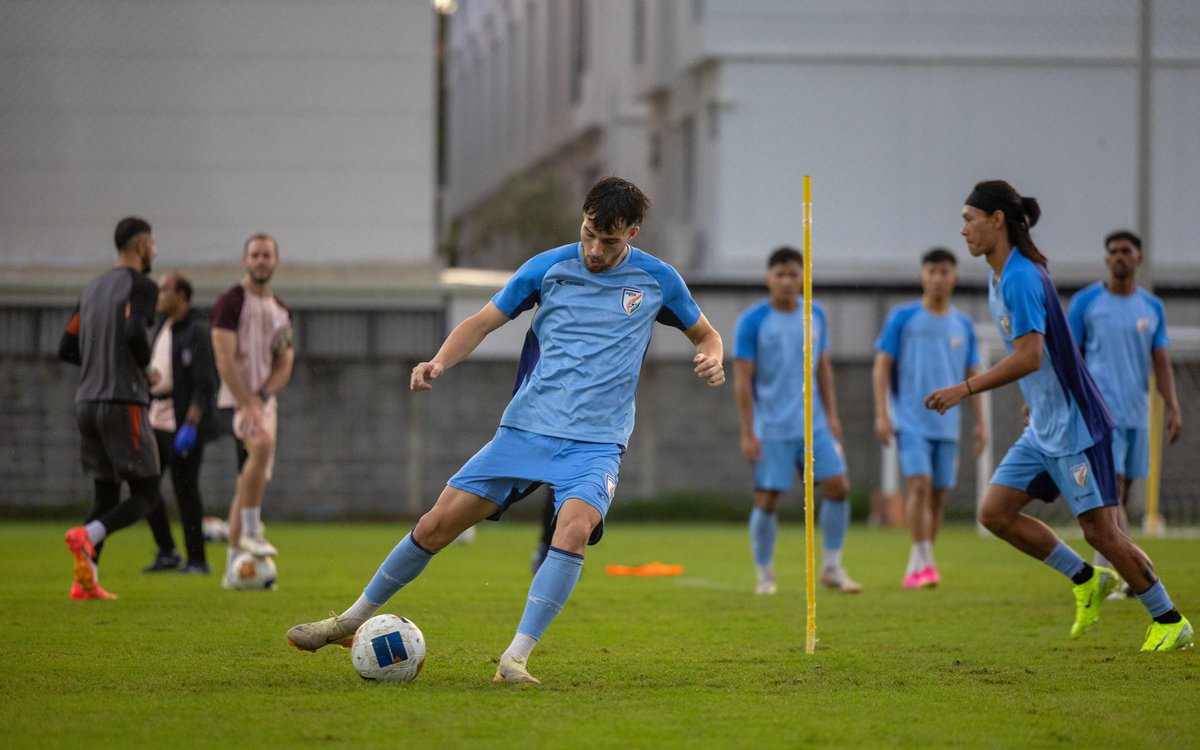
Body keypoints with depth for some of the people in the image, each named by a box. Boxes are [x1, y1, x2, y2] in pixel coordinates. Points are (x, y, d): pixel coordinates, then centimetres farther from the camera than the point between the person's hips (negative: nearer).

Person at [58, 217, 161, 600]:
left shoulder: (92, 288, 18)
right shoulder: (141, 286, -6)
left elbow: (66, 348, 17)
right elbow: (134, 332, -23)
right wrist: (146, 368, -5)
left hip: (87, 403, 8)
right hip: (124, 402, -8)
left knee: (105, 494, 13)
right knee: (144, 493, -2)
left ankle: (86, 581, 3)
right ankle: (86, 536, -25)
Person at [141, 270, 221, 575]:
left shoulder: (197, 332, -11)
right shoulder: (163, 329, 15)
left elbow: (205, 385, -17)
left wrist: (190, 425, -23)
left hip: (183, 424, -8)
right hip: (157, 421, 8)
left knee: (185, 490, -4)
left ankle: (197, 560, 5)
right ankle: (166, 553, 16)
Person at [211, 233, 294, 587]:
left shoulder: (281, 311, 15)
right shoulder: (230, 302, -7)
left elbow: (284, 366, 12)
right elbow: (225, 359, -14)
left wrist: (261, 397, -7)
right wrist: (247, 404, -22)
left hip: (265, 399, 7)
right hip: (237, 399, -7)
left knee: (249, 483, 7)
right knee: (262, 443, -35)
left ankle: (233, 570, 11)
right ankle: (251, 532, -27)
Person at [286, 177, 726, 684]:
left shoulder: (657, 280, 3)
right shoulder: (547, 267, 3)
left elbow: (704, 334, 18)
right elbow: (482, 323, 9)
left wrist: (711, 359, -7)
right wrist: (438, 363, -10)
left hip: (596, 441, -1)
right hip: (527, 428, 1)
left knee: (575, 527, -32)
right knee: (438, 524, -3)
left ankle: (515, 658, -28)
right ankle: (352, 621, 16)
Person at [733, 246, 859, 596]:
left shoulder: (815, 315, 7)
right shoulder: (752, 321, -7)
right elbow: (742, 379, -8)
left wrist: (831, 415, 8)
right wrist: (748, 433, -11)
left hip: (814, 424, 4)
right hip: (771, 430, -4)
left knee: (838, 486, -5)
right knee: (767, 499, -4)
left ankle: (832, 567, 6)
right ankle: (765, 575, 11)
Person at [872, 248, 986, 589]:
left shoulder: (963, 325, 10)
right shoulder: (903, 317, -2)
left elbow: (972, 375, 16)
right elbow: (882, 366, -2)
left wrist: (980, 422, 10)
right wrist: (881, 414, -10)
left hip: (947, 423, 4)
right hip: (911, 420, -4)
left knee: (938, 494, 4)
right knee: (919, 483, -19)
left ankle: (915, 569, 13)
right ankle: (924, 563, -20)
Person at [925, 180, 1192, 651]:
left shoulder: (1020, 277, -19)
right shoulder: (1000, 277, 11)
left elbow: (1029, 357, -27)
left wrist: (965, 390, -24)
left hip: (1073, 424, -10)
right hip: (1043, 428, 10)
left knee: (1099, 529, -6)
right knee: (995, 513, 2)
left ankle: (1170, 622, 5)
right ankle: (1087, 579, 14)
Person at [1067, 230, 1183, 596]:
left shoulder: (1152, 307, 11)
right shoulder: (1086, 302, 0)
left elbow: (1161, 363, 11)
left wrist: (1172, 406, -1)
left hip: (1137, 413, 5)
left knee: (1121, 495, 7)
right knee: (1112, 489, -15)